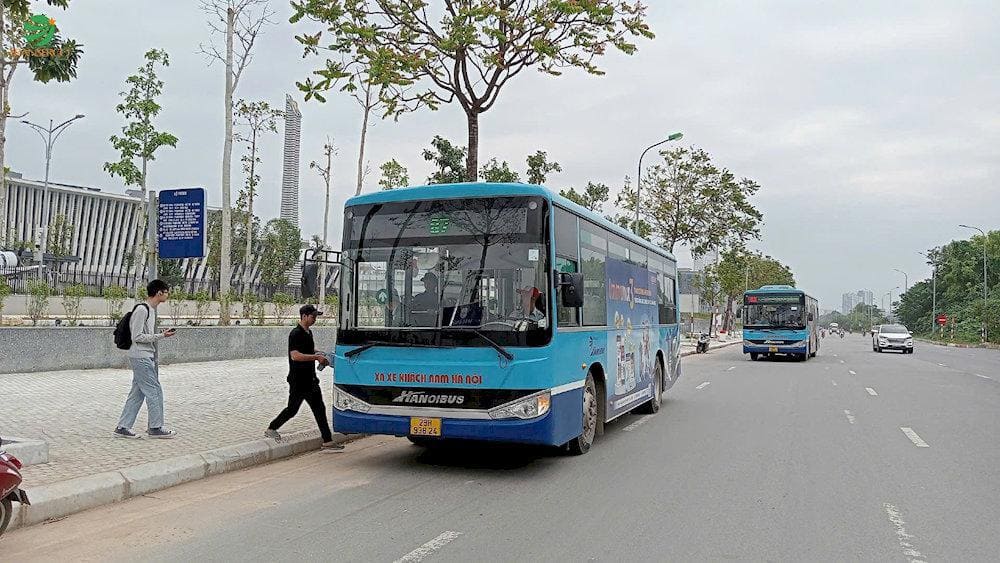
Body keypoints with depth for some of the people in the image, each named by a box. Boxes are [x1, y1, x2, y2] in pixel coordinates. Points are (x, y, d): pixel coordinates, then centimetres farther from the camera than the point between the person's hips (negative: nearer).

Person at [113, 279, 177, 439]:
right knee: (154, 391, -4)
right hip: (141, 358, -10)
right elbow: (137, 337, -18)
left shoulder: (152, 310, 14)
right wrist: (161, 336, -18)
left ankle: (122, 428, 16)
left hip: (147, 357, 10)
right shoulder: (141, 310, -16)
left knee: (137, 393, 11)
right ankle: (156, 428, 4)